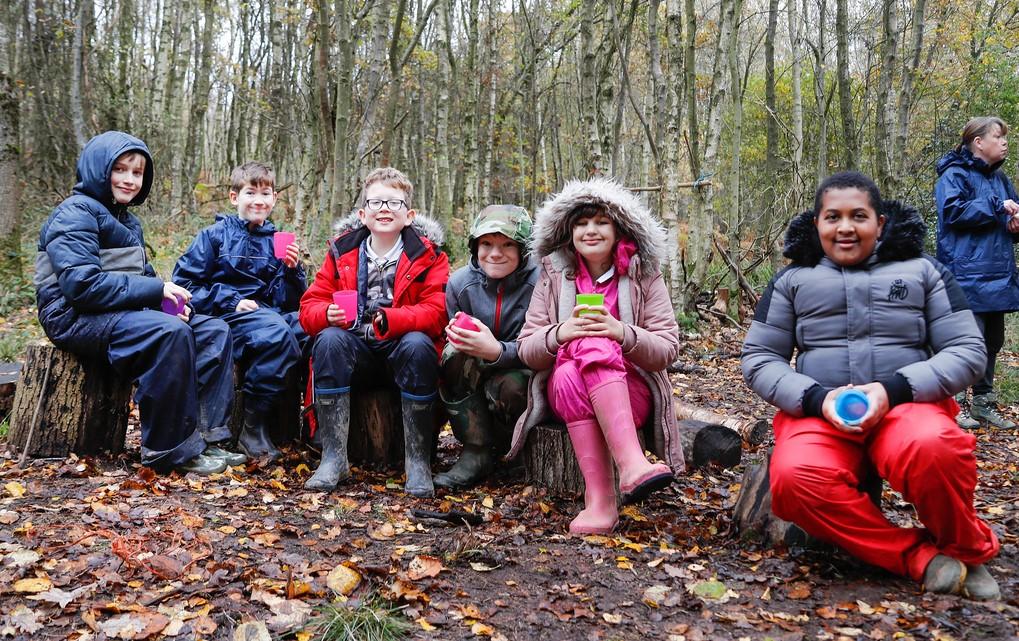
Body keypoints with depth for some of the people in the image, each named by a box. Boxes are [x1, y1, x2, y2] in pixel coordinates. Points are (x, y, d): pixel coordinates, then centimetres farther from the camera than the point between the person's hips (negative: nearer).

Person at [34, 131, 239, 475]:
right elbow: (82, 285, -22)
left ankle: (206, 435, -12)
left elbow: (141, 277, 21)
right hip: (77, 317, -9)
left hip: (125, 312, 9)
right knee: (170, 332, -34)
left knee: (214, 330, -6)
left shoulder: (128, 221, 20)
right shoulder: (76, 214, -9)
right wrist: (156, 290, -20)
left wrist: (170, 300, -3)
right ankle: (172, 450, -26)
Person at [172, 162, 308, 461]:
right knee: (276, 332, -36)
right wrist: (230, 302, -11)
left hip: (269, 313, 4)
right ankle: (253, 427, -26)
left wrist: (293, 270, -3)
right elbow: (184, 283, -1)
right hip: (225, 317, -4)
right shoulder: (215, 235, 6)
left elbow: (294, 301, 15)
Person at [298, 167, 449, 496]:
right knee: (329, 339, -30)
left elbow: (436, 312, -14)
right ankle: (334, 456, -25)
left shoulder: (428, 255, -1)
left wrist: (389, 319, -33)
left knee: (417, 345, -35)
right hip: (357, 348, 2)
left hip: (402, 346, -2)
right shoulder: (341, 250, 6)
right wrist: (328, 314, -23)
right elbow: (309, 306, 2)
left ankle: (418, 460, -25)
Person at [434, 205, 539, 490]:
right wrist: (458, 334, -25)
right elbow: (452, 341, 0)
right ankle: (475, 450, -20)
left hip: (523, 373, -3)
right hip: (472, 382, 3)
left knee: (510, 386, -36)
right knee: (454, 354, -27)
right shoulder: (459, 282, -5)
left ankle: (493, 448, -2)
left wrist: (498, 351, -41)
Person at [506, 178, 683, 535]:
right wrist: (560, 333, -21)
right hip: (565, 390, 2)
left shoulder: (644, 275, 3)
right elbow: (527, 350, 2)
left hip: (631, 394, -1)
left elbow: (668, 349, -5)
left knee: (593, 343, -34)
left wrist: (621, 332, -25)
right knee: (570, 374, -35)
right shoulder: (553, 274, 7)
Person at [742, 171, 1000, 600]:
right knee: (796, 478, -35)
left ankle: (965, 550, -8)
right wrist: (817, 398, -11)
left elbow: (968, 351, 5)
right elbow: (758, 360, 9)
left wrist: (893, 390, -14)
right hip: (816, 413, 1)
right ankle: (920, 557, -20)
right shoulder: (793, 281, 14)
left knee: (932, 448, -38)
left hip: (907, 404, 0)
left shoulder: (922, 271, 12)